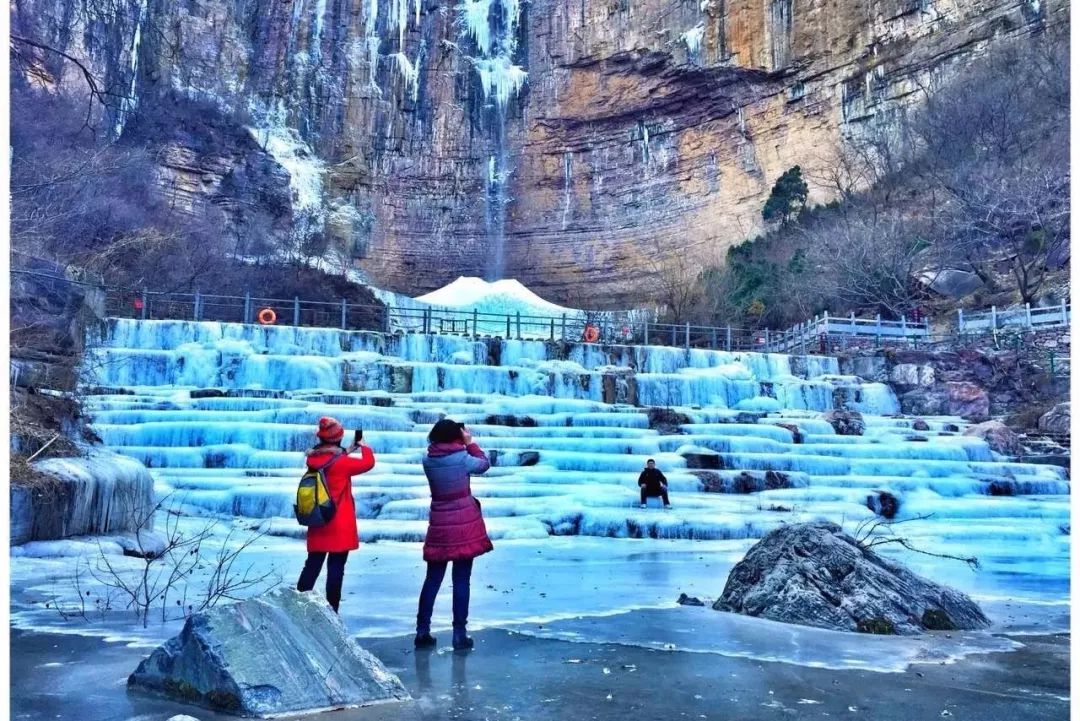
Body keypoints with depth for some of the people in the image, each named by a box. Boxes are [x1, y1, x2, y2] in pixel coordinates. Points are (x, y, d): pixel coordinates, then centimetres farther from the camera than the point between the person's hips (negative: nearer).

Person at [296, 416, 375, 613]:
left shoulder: (313, 460, 1)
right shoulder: (341, 462, -17)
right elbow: (368, 463, -5)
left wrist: (346, 452, 19)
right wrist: (365, 448, 14)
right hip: (340, 526, -6)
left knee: (312, 565, 15)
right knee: (336, 568, 1)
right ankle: (331, 611, 4)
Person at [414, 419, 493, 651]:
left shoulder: (428, 461, -1)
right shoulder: (462, 458, -13)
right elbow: (484, 464, 5)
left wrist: (464, 446, 10)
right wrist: (470, 443, 10)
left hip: (439, 526, 4)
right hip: (465, 525, -4)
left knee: (433, 580, 13)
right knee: (461, 581, 3)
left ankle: (422, 631, 16)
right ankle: (459, 634, 7)